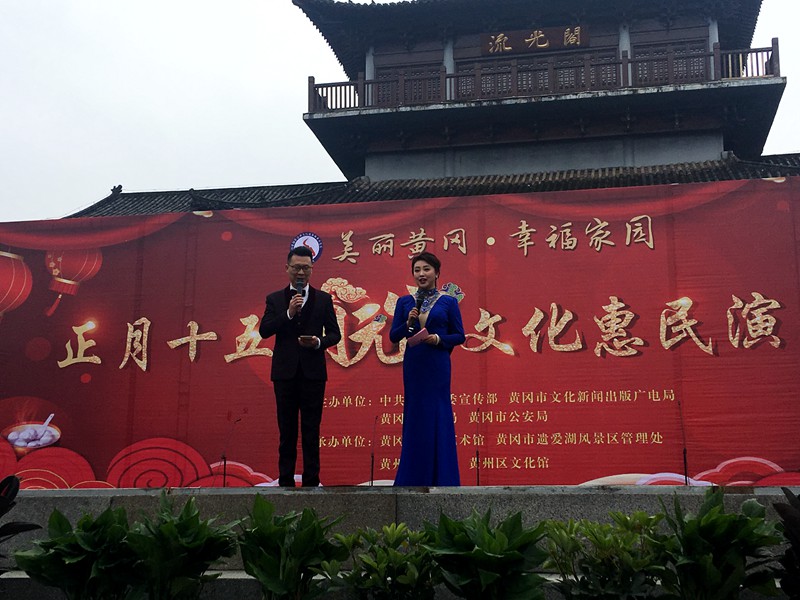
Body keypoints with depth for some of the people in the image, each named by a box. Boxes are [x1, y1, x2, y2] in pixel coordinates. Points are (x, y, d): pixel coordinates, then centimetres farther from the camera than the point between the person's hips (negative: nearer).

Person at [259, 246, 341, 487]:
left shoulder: (323, 299, 7)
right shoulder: (275, 299, 7)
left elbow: (335, 333, 6)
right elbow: (264, 331, -4)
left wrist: (319, 342, -14)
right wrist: (289, 313, -16)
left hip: (313, 373, 0)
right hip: (285, 372, 1)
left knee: (311, 431, 2)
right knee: (287, 430, 7)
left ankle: (311, 482, 8)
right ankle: (285, 481, 14)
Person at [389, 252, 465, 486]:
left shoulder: (448, 302, 2)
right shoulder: (404, 302, 8)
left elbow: (460, 336, 2)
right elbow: (393, 336, 5)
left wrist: (439, 339, -14)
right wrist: (408, 324, -12)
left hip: (438, 366, -2)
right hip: (413, 365, 2)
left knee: (439, 417, 0)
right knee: (414, 416, 6)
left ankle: (441, 478, 10)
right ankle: (414, 477, 15)